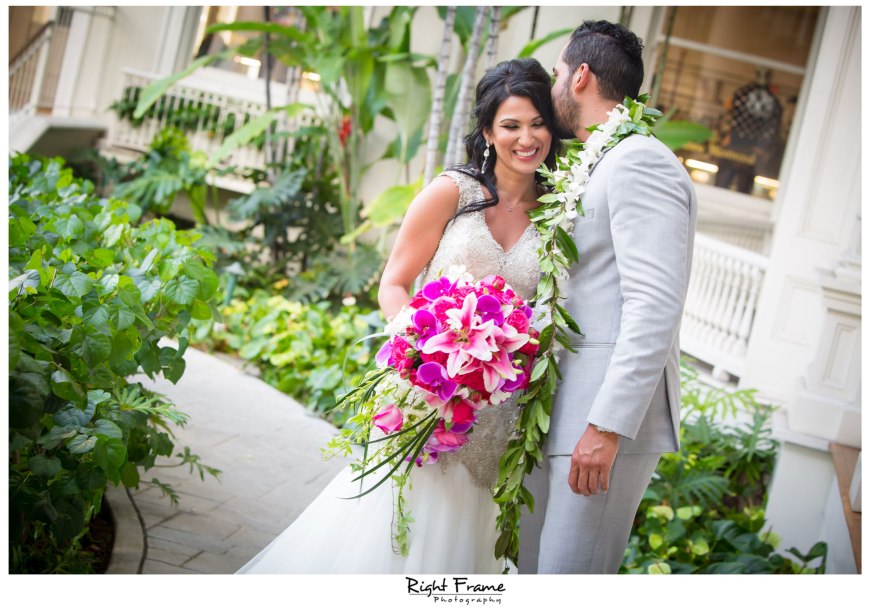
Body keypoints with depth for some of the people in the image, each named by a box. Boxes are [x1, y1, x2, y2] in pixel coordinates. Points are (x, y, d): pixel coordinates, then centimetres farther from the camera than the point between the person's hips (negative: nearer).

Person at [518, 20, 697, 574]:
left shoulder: (640, 161, -11)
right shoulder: (599, 169, 21)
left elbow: (654, 306, -21)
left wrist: (607, 426, -25)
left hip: (610, 421, -10)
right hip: (561, 414, 10)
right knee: (532, 562, 14)